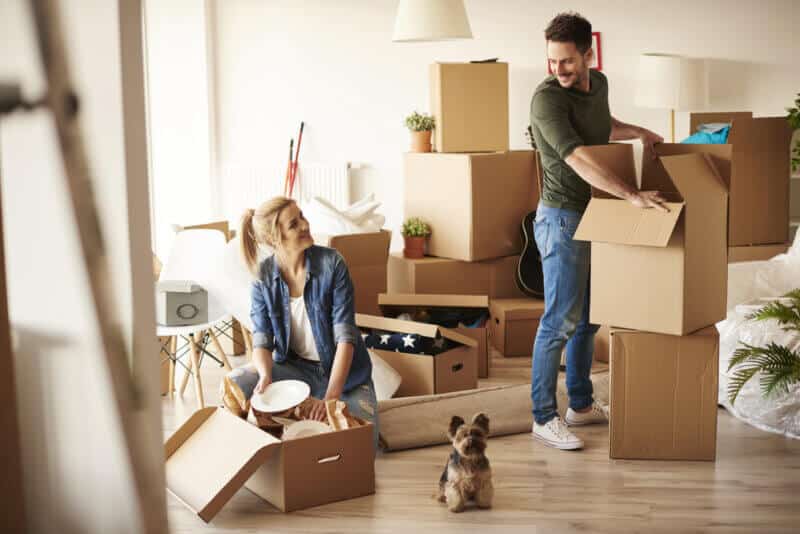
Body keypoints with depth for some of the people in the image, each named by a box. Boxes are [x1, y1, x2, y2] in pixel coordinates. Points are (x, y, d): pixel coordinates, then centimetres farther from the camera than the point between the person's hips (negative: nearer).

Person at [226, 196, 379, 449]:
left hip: (342, 369, -2)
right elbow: (262, 340, -9)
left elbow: (345, 335, -20)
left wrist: (331, 396, -31)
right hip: (295, 368, 2)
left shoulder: (331, 262, -16)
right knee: (235, 383, -25)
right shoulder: (264, 276, -8)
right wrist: (266, 376, -33)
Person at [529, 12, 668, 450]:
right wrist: (632, 195, -38)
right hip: (563, 219, -8)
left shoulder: (598, 83, 6)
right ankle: (544, 418, 3)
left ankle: (581, 405, 27)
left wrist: (639, 132, 13)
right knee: (561, 320, -6)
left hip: (595, 217, 8)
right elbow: (578, 159, -31)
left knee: (588, 317, 15)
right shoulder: (547, 98, -20)